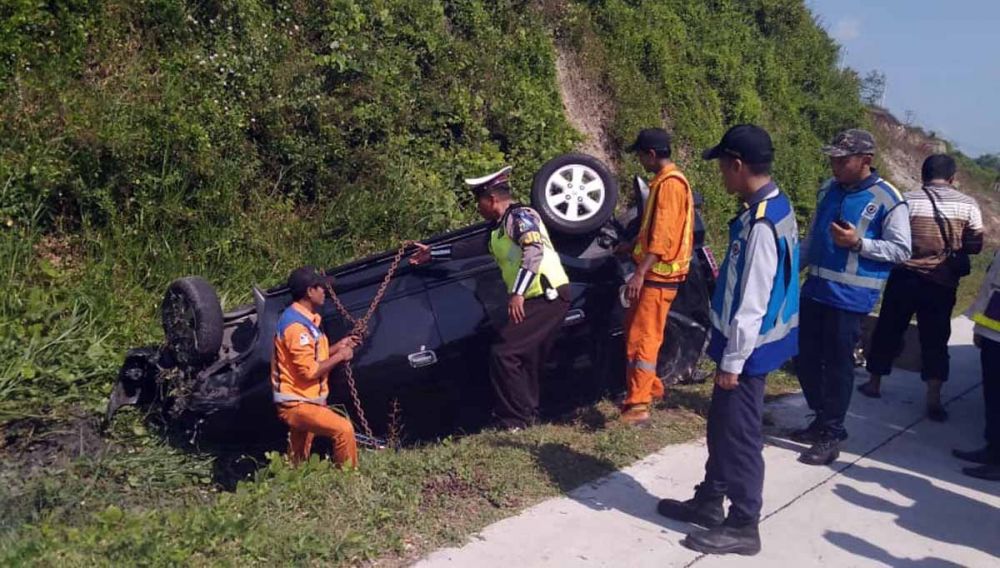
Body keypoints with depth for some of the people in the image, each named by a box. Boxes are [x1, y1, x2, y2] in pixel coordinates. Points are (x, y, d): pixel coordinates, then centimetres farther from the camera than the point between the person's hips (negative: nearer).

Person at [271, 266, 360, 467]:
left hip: (301, 401, 11)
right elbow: (310, 370, -25)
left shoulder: (303, 319, 11)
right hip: (297, 404, -11)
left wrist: (338, 346, 9)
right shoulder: (296, 325, -22)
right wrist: (339, 356, -15)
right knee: (344, 428, -25)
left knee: (298, 462, 23)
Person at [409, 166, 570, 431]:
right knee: (525, 359, 11)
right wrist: (433, 254, 38)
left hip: (548, 295, -10)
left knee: (503, 353, -12)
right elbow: (471, 248, 33)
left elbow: (534, 250, -23)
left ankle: (517, 419, -5)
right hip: (538, 299, 10)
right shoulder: (499, 228, 21)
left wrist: (517, 293, -28)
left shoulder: (520, 215, -7)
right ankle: (527, 415, 18)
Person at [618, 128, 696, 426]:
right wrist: (631, 247, 36)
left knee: (642, 338, -10)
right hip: (654, 271, 10)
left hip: (658, 274, -10)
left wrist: (640, 273, -27)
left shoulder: (669, 183, -16)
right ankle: (649, 387, 28)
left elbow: (663, 236, -24)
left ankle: (638, 406, -8)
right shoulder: (665, 180, 16)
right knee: (635, 331, 17)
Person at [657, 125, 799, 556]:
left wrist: (733, 361, -19)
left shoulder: (762, 223, -25)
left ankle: (743, 526, 18)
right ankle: (708, 501, 36)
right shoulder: (775, 206, 6)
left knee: (739, 434, 3)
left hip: (748, 348, -10)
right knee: (721, 424, 20)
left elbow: (753, 302, -25)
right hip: (743, 343, 10)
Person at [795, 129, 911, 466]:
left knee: (837, 365, 1)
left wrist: (858, 243, -21)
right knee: (806, 358, 11)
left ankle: (830, 436, 14)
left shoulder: (887, 200, -10)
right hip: (816, 288, 6)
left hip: (850, 296, -6)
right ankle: (822, 420, 29)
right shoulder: (829, 190, 9)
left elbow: (901, 250, -9)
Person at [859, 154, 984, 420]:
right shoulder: (968, 205, -1)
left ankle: (874, 383, 26)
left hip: (904, 278, -1)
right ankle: (934, 399, 3)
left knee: (887, 331, 13)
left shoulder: (906, 200, -6)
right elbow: (974, 246, 2)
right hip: (942, 282, 1)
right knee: (935, 340, 9)